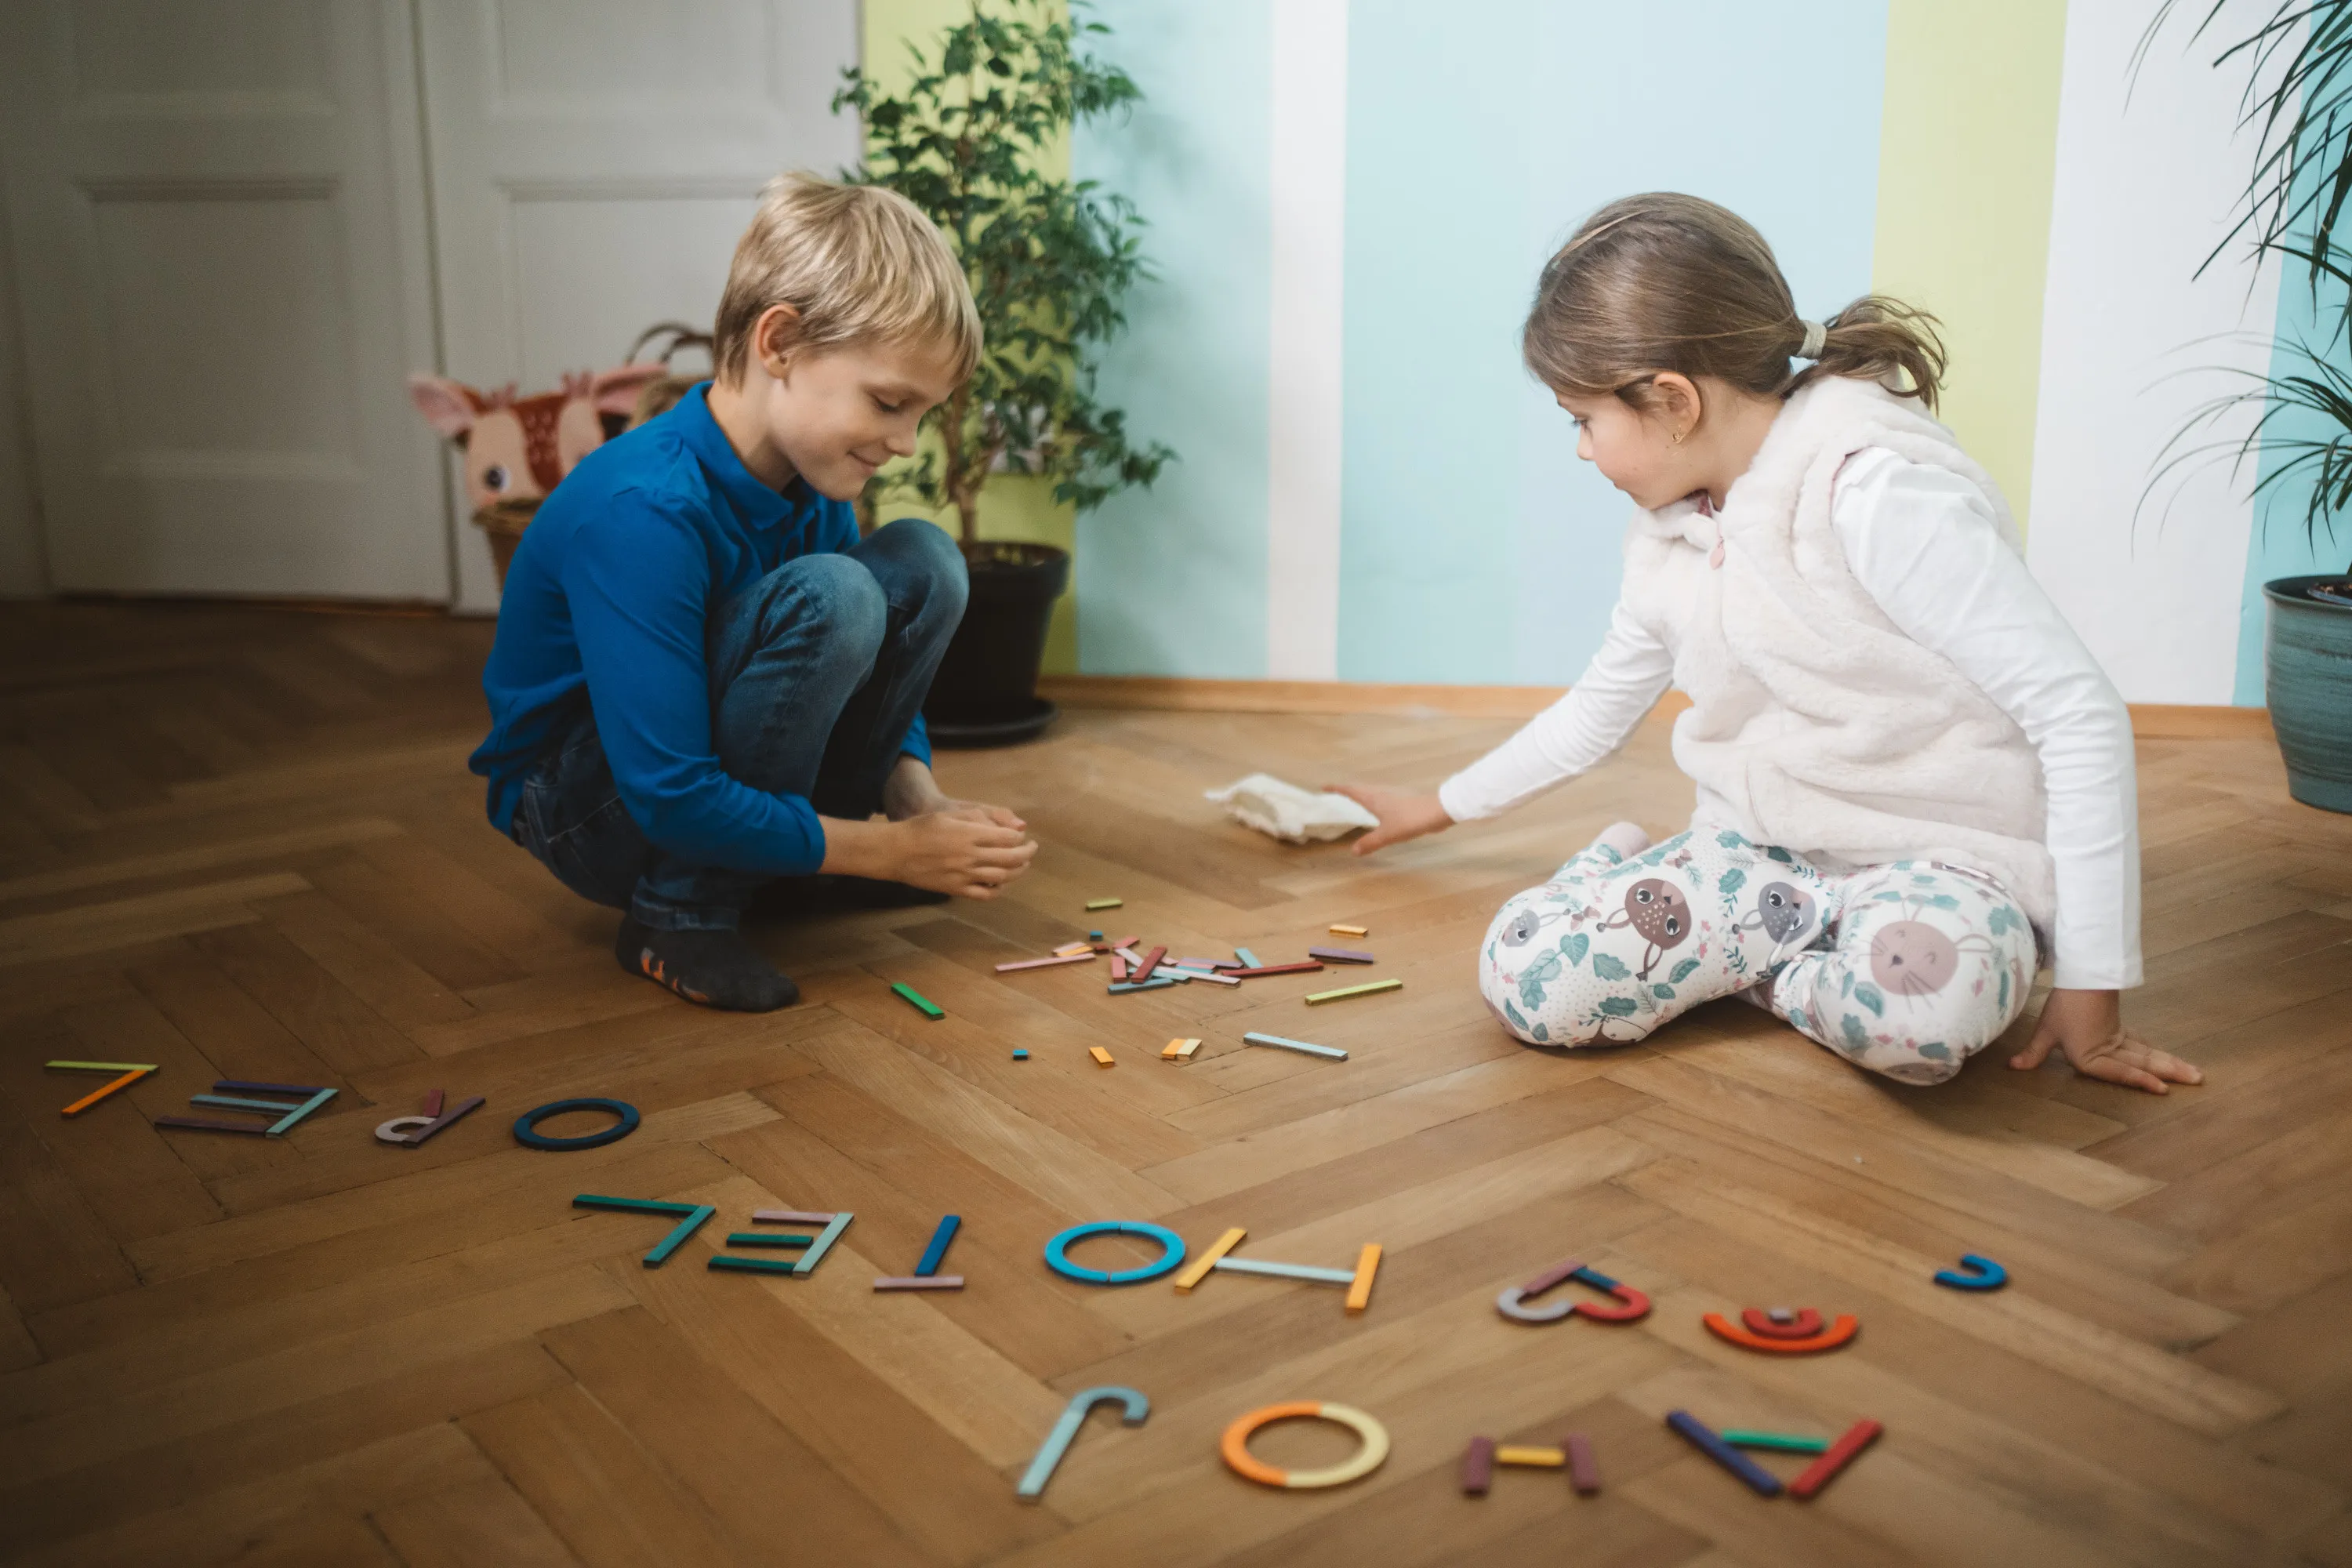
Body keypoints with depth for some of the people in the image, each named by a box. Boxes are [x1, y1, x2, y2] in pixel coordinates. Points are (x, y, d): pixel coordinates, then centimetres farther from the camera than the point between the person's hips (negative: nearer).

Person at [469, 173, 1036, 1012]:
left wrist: (921, 802, -12)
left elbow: (871, 664, 7)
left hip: (710, 788, 8)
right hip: (592, 812, -8)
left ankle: (803, 860, 2)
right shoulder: (641, 511, -32)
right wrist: (893, 850, -26)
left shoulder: (811, 484, -6)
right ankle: (677, 915, -16)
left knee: (923, 560, -8)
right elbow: (672, 799, -33)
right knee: (827, 596, -31)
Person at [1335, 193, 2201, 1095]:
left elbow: (2082, 716, -21)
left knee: (1920, 1002, -42)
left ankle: (1751, 968, -11)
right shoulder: (1668, 532, 7)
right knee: (1525, 976, -23)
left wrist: (2092, 994, -19)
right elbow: (1599, 707, 24)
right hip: (1762, 851, 5)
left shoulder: (1877, 495, -20)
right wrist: (1442, 807, 32)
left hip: (1936, 854, -4)